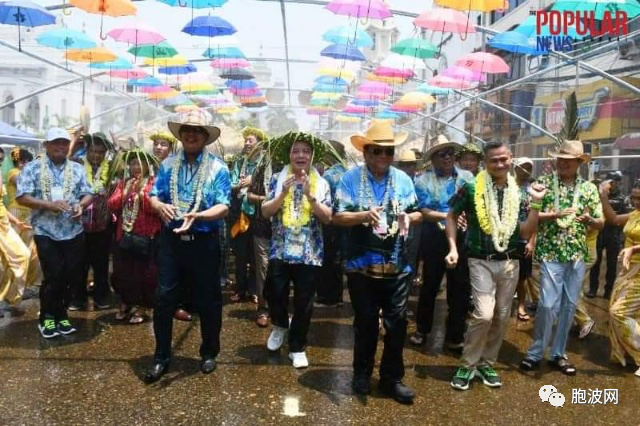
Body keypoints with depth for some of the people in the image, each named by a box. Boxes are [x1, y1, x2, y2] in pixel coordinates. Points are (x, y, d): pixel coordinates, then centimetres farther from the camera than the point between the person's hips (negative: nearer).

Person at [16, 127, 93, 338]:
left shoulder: (77, 169, 10)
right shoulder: (32, 168, 0)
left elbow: (88, 194, 9)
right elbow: (22, 197, -8)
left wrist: (80, 205, -14)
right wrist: (49, 204, -21)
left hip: (74, 232, 4)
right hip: (46, 233, -3)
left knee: (72, 276, 7)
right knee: (53, 277, -3)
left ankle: (60, 314, 25)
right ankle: (47, 317, 17)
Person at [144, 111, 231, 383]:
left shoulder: (218, 168, -4)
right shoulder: (168, 165, 7)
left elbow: (223, 208, -12)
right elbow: (153, 196, 4)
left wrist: (198, 215, -30)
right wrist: (160, 206, -20)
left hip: (204, 242, -2)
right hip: (171, 239, 3)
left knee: (207, 299, 9)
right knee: (164, 297, 3)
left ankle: (209, 353, 28)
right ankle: (161, 356, 19)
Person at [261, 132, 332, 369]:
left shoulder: (321, 184, 2)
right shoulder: (278, 180, 3)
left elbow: (327, 217, -6)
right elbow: (265, 212, -3)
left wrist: (310, 196, -18)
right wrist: (283, 193, -17)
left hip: (309, 253, 0)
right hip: (280, 251, 0)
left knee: (304, 303, 5)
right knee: (274, 294, 1)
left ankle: (297, 347, 21)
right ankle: (280, 325, 34)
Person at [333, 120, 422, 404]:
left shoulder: (403, 179, 7)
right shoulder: (351, 178, -4)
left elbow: (418, 213, 11)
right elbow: (337, 216, -10)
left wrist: (409, 218, -12)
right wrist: (364, 215, -26)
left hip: (397, 265, 3)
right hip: (362, 264, -2)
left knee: (397, 323, 6)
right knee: (365, 322, 12)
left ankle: (392, 378, 22)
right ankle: (362, 373, 31)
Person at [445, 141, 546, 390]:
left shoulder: (518, 194, 3)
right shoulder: (472, 188, -7)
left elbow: (526, 232, -2)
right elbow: (452, 215, 4)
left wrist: (536, 203, -11)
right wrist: (453, 247, -5)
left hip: (510, 262, 4)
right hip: (481, 261, -4)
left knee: (501, 317, 10)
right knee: (484, 314, -15)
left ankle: (486, 363, 27)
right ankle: (467, 365, 4)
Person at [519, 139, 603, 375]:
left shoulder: (589, 188, 7)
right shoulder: (543, 183, -1)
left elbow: (601, 222, 9)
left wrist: (589, 220, -13)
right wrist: (555, 215, -20)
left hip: (577, 255, 4)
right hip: (551, 254, -3)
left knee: (569, 305, 9)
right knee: (548, 305, -6)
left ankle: (558, 354, 23)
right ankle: (535, 353, 11)